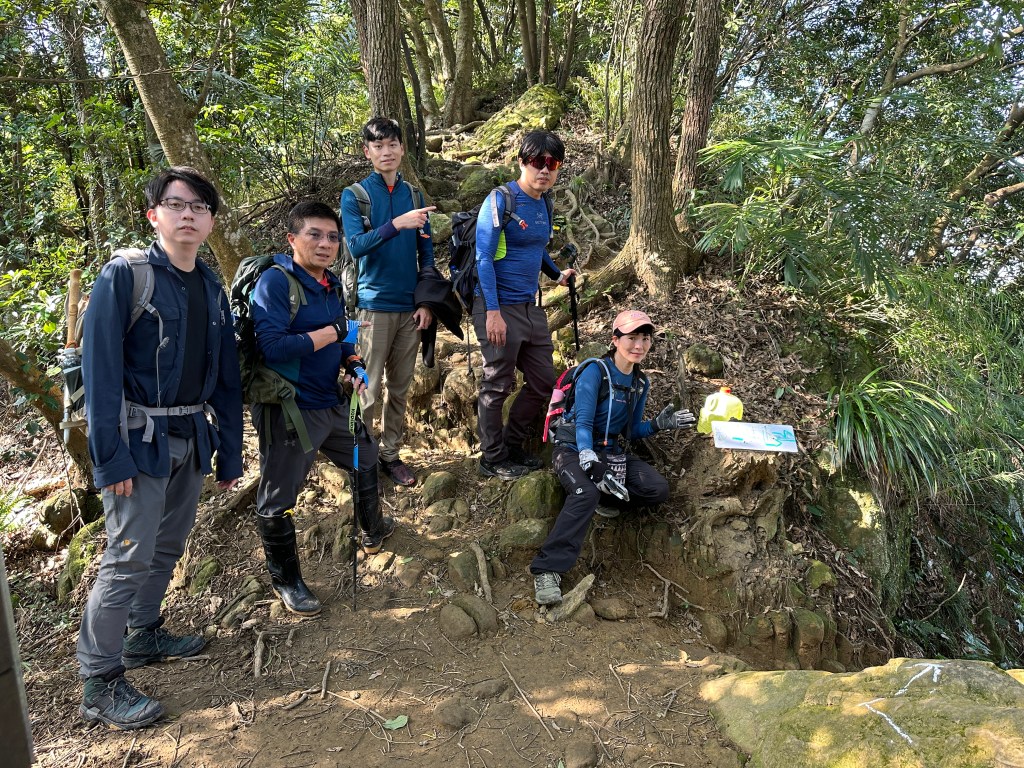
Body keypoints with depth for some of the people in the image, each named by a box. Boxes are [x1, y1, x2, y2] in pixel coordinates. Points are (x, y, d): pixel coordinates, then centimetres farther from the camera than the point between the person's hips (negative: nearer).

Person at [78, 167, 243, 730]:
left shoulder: (211, 288, 9)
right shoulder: (124, 275, -10)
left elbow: (226, 376, 12)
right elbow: (100, 367, -14)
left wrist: (230, 451, 12)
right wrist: (110, 456, -18)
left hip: (192, 437, 7)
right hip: (140, 439, -6)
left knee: (168, 547, 16)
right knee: (129, 557, -5)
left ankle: (143, 634, 36)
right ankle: (99, 684, 8)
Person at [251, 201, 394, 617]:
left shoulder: (331, 284, 7)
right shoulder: (274, 281, -19)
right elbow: (273, 346, -31)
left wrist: (355, 366, -3)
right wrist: (332, 333, -22)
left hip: (333, 402, 9)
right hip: (289, 408, -9)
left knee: (366, 459, 26)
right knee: (277, 499, 4)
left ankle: (373, 531, 51)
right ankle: (285, 581, 25)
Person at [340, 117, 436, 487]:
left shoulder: (414, 196, 10)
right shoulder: (354, 196, 0)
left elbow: (426, 254, 11)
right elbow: (356, 246, -15)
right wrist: (397, 224, -27)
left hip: (410, 307, 4)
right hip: (374, 305, -4)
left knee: (400, 388, 9)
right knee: (369, 390, -3)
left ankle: (390, 454, 20)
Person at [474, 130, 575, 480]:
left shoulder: (543, 204, 11)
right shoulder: (500, 200, -12)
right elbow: (484, 257, -17)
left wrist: (557, 274, 17)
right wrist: (493, 312, -21)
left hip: (531, 307, 8)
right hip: (500, 309, -8)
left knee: (544, 383, 13)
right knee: (497, 386, 3)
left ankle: (512, 446, 31)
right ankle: (492, 459, 20)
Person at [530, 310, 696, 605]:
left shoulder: (640, 383, 8)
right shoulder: (595, 372, -12)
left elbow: (632, 431, 12)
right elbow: (583, 423, -19)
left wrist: (659, 424, -7)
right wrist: (586, 454, -39)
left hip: (611, 453, 6)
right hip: (574, 448, -6)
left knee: (658, 489, -16)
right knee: (585, 494, -38)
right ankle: (547, 570, -39)